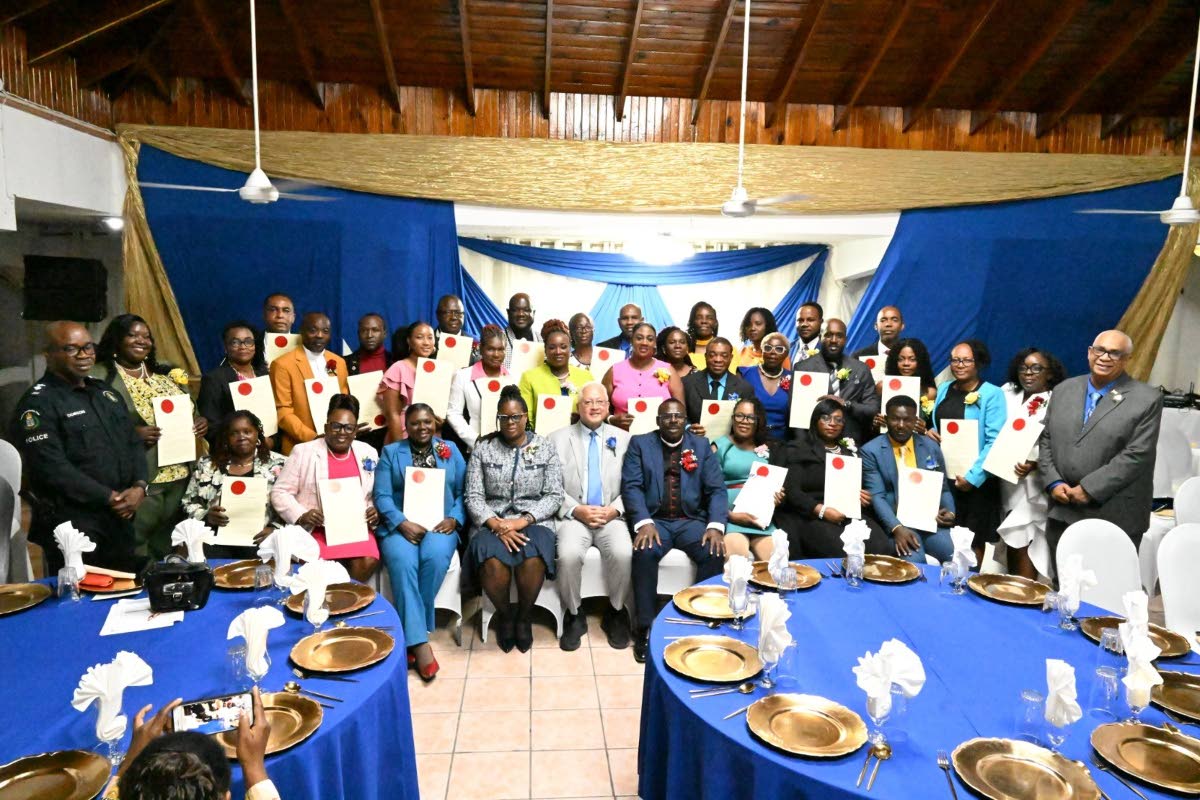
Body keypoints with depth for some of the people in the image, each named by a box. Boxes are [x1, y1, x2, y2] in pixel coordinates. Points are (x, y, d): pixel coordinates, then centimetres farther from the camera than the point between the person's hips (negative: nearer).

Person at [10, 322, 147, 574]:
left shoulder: (104, 392, 14)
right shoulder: (38, 403, -10)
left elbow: (134, 442, 13)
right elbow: (53, 468, -18)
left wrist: (139, 486, -5)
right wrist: (109, 498, -16)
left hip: (121, 519, 7)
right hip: (72, 526, -7)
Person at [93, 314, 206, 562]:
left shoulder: (166, 376, 16)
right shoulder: (100, 377, -5)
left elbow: (187, 413, 22)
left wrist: (200, 421, 1)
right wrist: (132, 433, -24)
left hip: (178, 475, 6)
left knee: (166, 549, 14)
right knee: (134, 553, -3)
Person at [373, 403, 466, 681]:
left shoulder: (451, 450, 15)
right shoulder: (390, 452, 12)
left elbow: (463, 492, 9)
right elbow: (382, 496, 1)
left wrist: (454, 518, -9)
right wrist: (402, 524, -14)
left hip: (440, 524, 1)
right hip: (400, 525, 0)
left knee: (435, 557, -33)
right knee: (402, 562, -32)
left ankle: (409, 632, -18)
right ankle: (419, 641, -29)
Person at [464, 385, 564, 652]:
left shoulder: (545, 447, 5)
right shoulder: (483, 448, 6)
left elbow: (554, 495, 0)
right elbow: (473, 496, 1)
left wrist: (521, 522, -14)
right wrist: (497, 525, -15)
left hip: (532, 521, 0)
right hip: (492, 522, 1)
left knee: (532, 561, -33)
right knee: (493, 563, -32)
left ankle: (524, 617, -3)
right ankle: (504, 615, 0)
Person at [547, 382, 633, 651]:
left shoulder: (624, 439, 11)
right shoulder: (557, 439, 8)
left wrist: (614, 510, -10)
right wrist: (576, 510, -12)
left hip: (612, 517, 1)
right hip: (574, 516, -1)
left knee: (623, 553, -28)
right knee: (569, 555, -30)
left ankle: (616, 613, -1)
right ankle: (574, 615, -5)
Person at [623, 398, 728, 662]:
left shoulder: (702, 445, 12)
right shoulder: (640, 443, 7)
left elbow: (717, 489, 3)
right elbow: (631, 486, -4)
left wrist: (716, 525, -15)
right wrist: (644, 522, -21)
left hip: (691, 520, 2)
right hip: (654, 519, -1)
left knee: (714, 553, -26)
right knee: (645, 552, -32)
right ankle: (645, 626, -18)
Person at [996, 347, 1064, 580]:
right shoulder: (1007, 394, 9)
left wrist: (1033, 465, -26)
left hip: (1032, 486, -5)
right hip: (1006, 481, 5)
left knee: (1023, 546, -4)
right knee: (1011, 544, 11)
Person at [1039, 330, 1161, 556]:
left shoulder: (1147, 399, -5)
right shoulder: (1064, 389, 10)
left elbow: (1136, 455, -12)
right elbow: (1046, 440, 11)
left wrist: (1089, 489, -16)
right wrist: (1053, 483, -3)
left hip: (1116, 517, -4)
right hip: (1062, 512, 4)